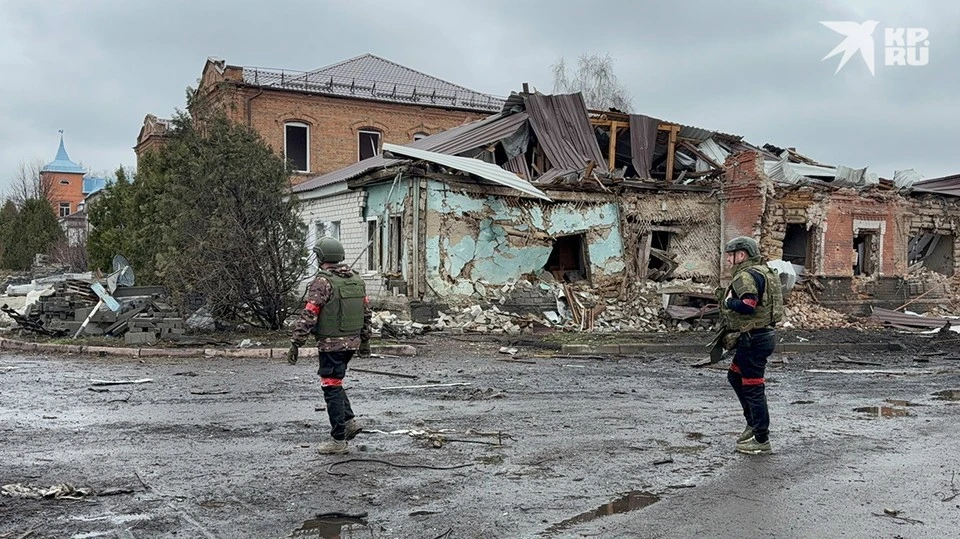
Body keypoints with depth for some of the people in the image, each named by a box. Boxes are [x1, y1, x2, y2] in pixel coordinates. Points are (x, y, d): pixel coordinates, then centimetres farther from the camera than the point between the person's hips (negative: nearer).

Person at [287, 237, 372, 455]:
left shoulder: (323, 282, -14)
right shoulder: (356, 279, 10)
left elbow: (308, 316, -17)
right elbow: (366, 312, 14)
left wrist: (295, 344, -13)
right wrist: (365, 340, 22)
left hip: (331, 343, -8)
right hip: (353, 341, 8)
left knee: (332, 388, 0)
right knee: (334, 383, 23)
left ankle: (338, 441, 4)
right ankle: (349, 421, 19)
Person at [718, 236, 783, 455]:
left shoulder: (747, 275, -17)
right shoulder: (763, 272, 16)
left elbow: (748, 305, -31)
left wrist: (728, 301, -13)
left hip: (753, 339, -11)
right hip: (763, 335, 11)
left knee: (752, 387, -3)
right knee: (735, 376, 23)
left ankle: (762, 440, 5)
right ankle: (754, 423, 28)